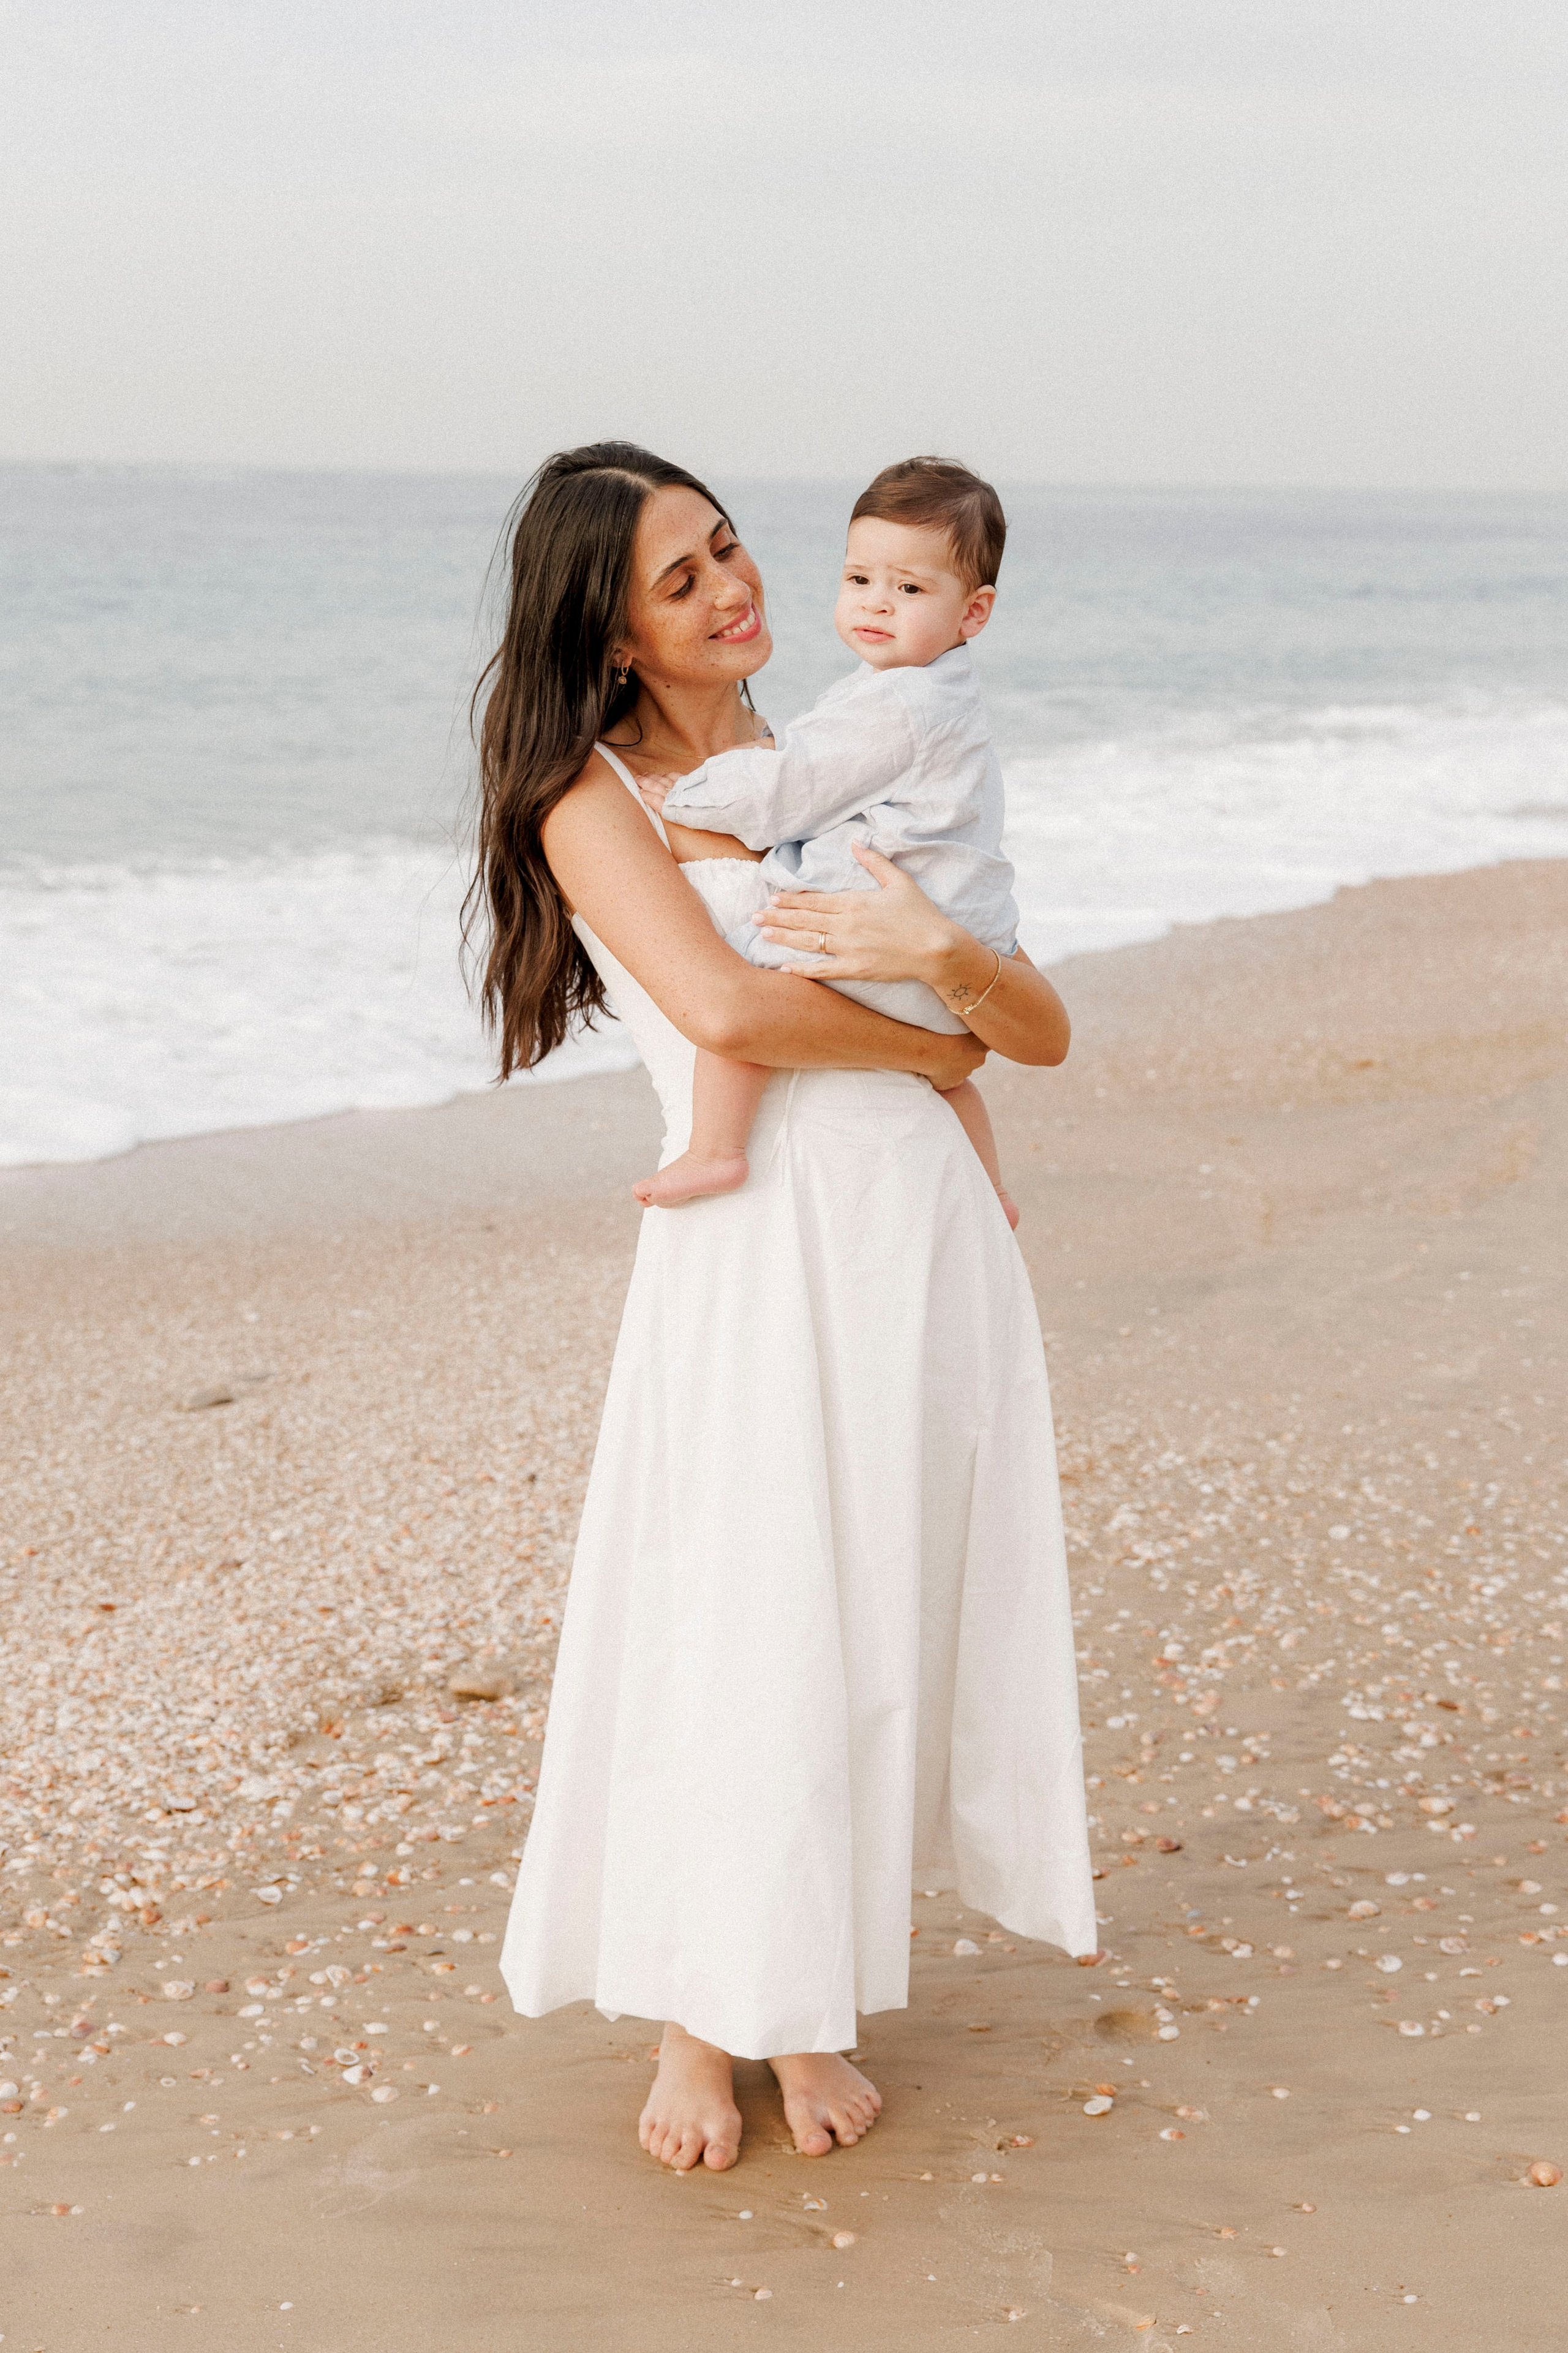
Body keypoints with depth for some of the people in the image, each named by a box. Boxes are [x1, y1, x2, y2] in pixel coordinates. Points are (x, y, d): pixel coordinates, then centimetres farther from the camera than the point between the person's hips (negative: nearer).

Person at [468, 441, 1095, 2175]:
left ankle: (811, 1998, 24)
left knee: (884, 1622, 8)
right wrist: (920, 1049, -2)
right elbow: (725, 1008, -16)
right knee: (734, 1627, 0)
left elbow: (1045, 1035, 9)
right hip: (757, 1244, -4)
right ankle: (694, 2015, 19)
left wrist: (941, 952, -12)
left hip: (925, 1223, 5)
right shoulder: (594, 798, 2)